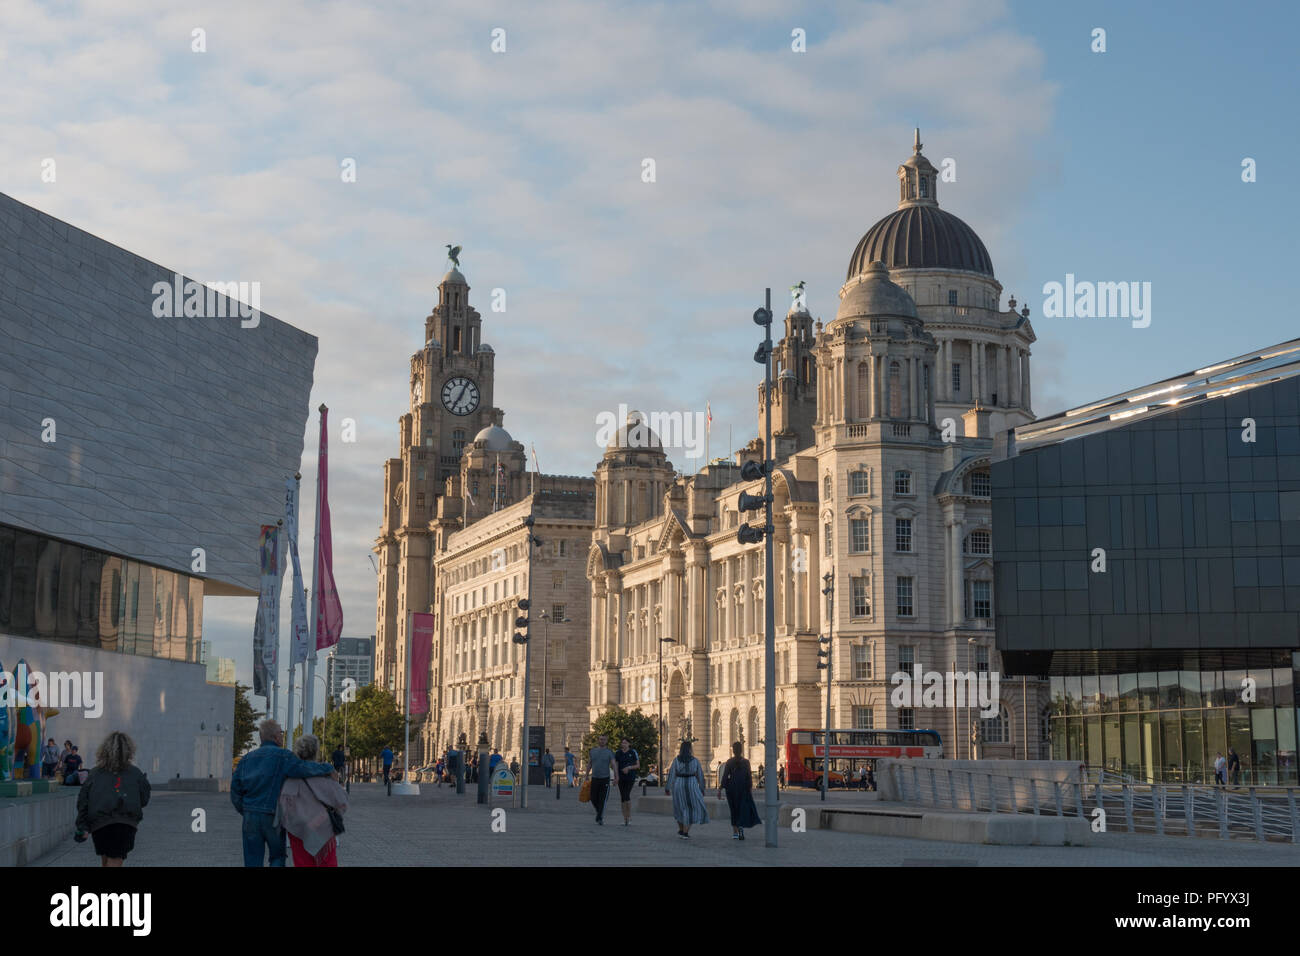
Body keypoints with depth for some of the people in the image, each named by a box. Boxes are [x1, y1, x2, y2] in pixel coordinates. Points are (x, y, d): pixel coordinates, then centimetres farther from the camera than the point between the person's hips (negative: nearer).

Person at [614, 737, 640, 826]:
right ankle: (625, 819, 11)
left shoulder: (633, 753, -1)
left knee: (627, 796, -16)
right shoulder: (617, 753, 7)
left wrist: (629, 767, -13)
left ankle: (629, 818, -4)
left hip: (630, 778, -3)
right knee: (623, 798, 3)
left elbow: (638, 766, 1)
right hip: (621, 778, 3)